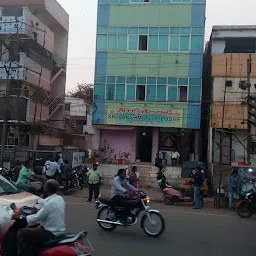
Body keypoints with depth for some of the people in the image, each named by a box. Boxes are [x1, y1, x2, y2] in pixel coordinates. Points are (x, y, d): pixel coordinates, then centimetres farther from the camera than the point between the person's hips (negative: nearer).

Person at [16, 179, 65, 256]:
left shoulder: (49, 203, -24)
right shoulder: (60, 199, 2)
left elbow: (37, 217, -19)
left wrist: (21, 218, -10)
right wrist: (38, 210, 26)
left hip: (51, 233, -9)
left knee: (22, 233, -5)